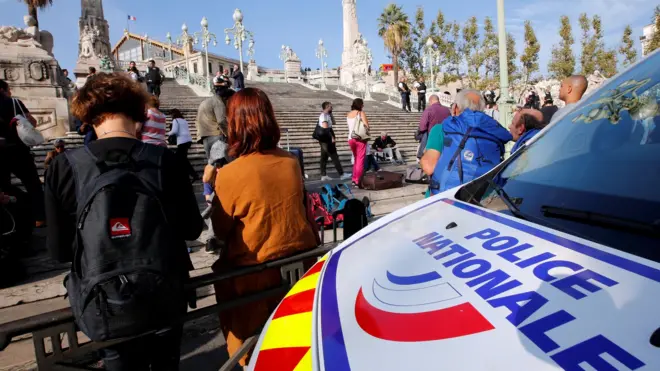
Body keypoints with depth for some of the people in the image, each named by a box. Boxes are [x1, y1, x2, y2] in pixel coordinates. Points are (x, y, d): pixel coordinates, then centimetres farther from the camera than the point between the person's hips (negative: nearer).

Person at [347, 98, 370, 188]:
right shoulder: (361, 113, -8)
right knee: (360, 160, 0)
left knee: (356, 159, 20)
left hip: (351, 139, 6)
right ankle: (357, 181, -2)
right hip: (360, 139, -6)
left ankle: (354, 179, 20)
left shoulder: (348, 114, 11)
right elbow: (367, 125, -13)